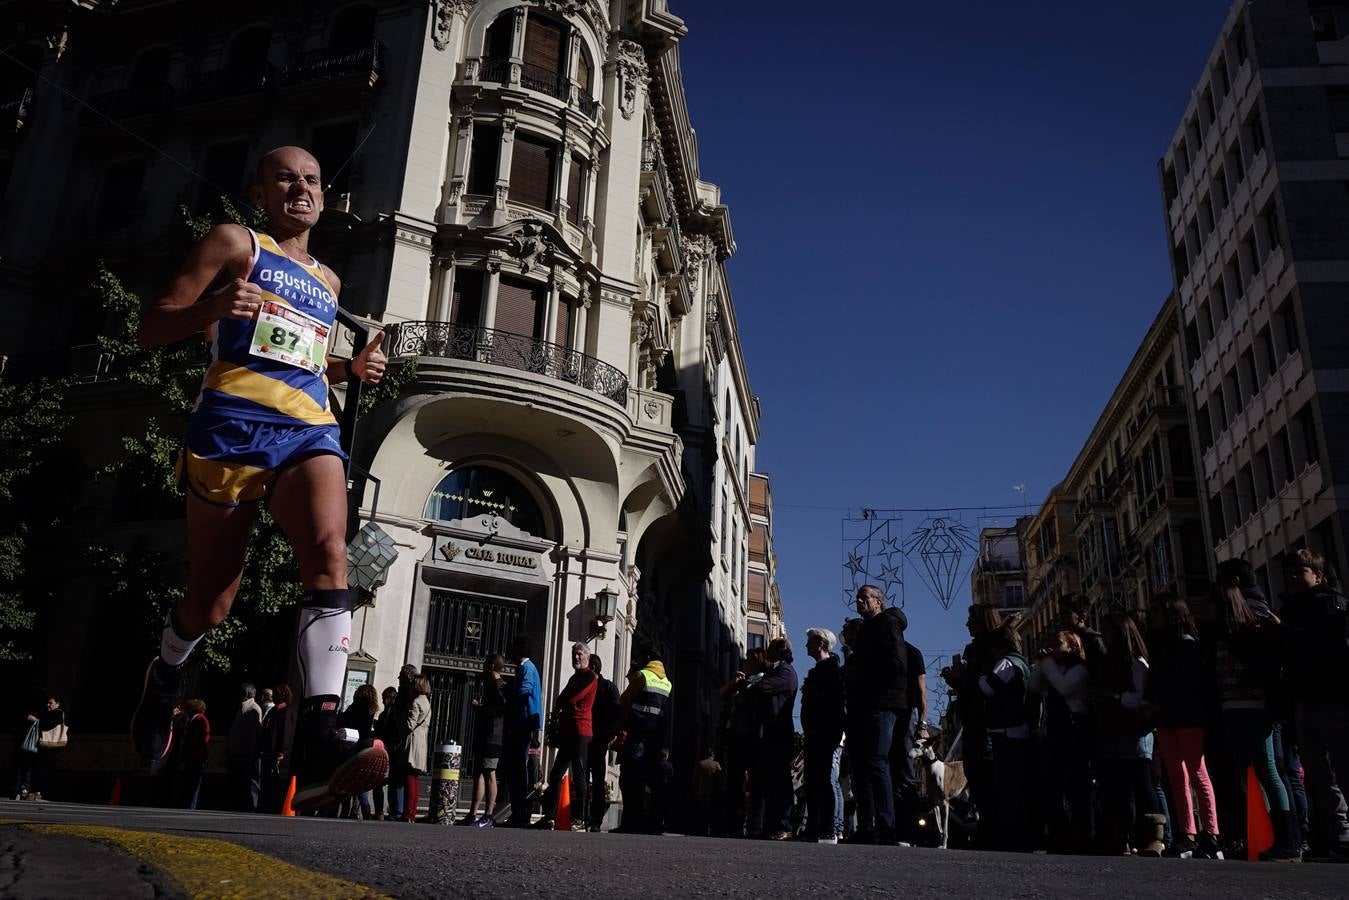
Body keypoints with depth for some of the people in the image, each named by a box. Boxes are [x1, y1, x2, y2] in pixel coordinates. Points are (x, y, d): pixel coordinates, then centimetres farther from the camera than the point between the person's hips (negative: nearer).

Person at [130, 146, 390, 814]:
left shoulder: (327, 281, 25)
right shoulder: (235, 244, 9)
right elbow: (152, 327, 3)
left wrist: (352, 368, 17)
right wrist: (213, 306, -18)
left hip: (309, 432, 4)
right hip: (231, 426, -4)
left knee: (328, 552, -24)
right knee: (211, 598, 3)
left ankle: (319, 744, -35)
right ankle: (164, 678, 39)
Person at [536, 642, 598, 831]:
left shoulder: (589, 676, -5)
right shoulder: (575, 677, 25)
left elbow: (571, 699, -14)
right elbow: (563, 701, 23)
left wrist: (558, 708, 4)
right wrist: (560, 711, 3)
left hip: (580, 732, -9)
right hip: (568, 732, 9)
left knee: (578, 775, -8)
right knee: (556, 774, 7)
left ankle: (579, 820, -7)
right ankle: (549, 817, 10)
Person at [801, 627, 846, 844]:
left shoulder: (835, 670, -6)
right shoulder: (816, 672, 22)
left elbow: (842, 703, -15)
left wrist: (836, 732, -21)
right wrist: (808, 730, 18)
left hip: (830, 736, -10)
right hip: (815, 737, 10)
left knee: (829, 781, -12)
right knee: (812, 783, 10)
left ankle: (833, 831, -11)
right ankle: (814, 830, 15)